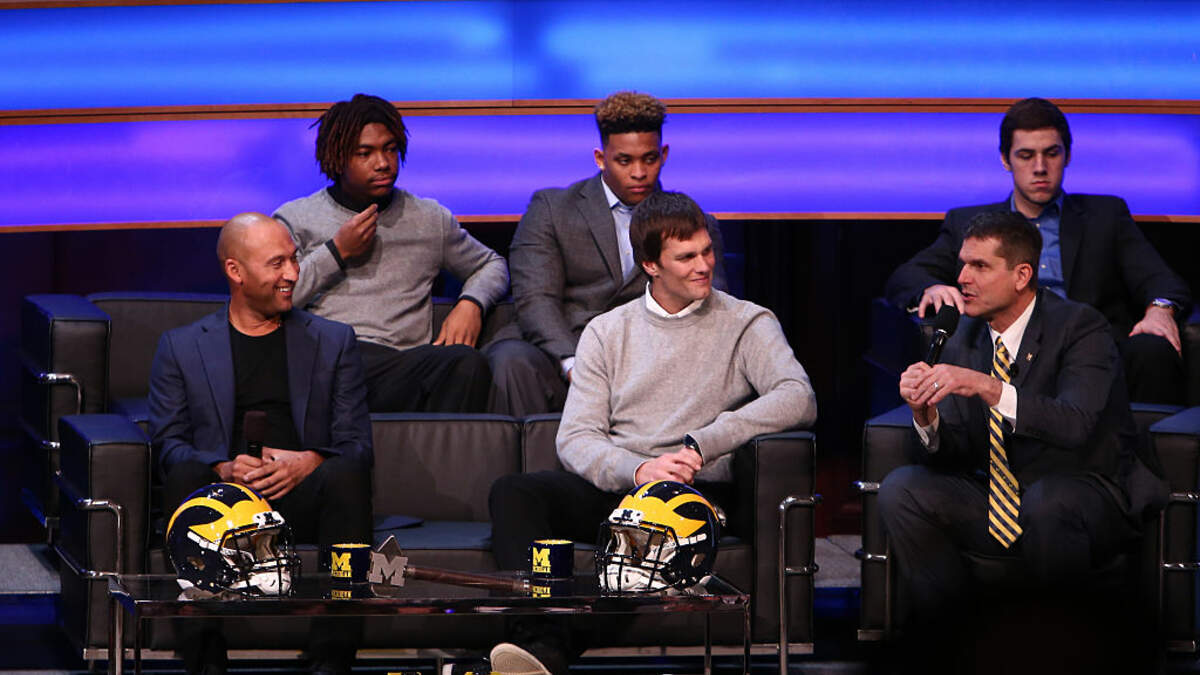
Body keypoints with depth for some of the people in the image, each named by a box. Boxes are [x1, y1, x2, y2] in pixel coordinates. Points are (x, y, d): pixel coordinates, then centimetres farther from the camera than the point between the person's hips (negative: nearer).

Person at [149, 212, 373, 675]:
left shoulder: (333, 341, 20)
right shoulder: (181, 347, 18)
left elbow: (357, 446, 11)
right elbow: (167, 443, 7)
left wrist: (310, 462, -12)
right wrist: (223, 468, -14)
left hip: (302, 498, 0)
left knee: (346, 474, -32)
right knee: (184, 476, -33)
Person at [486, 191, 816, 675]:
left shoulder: (746, 324, 8)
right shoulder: (607, 332, 16)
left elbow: (799, 399, -11)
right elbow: (575, 438, 5)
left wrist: (702, 445, -20)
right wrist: (639, 469, -18)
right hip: (612, 487, 3)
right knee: (513, 493, -24)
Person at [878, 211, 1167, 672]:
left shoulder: (1080, 327, -13)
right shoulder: (967, 339, 7)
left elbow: (1075, 425, -30)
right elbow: (954, 454, 3)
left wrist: (987, 386, -39)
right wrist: (926, 416, -20)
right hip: (1002, 504, 6)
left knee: (1046, 500, -39)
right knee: (900, 491, -12)